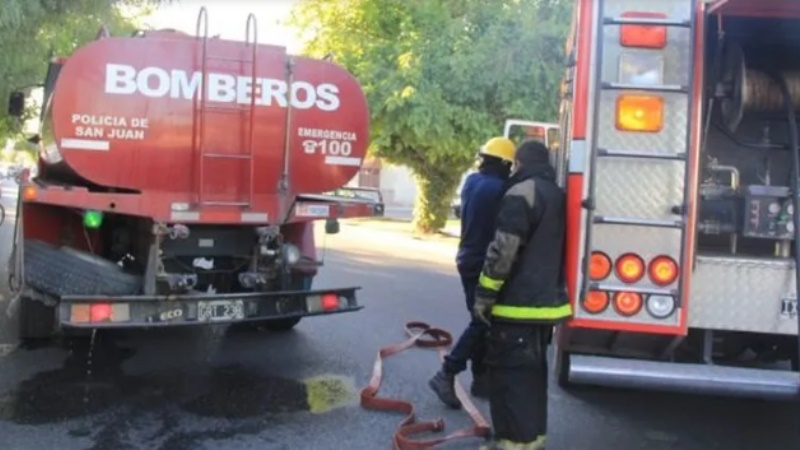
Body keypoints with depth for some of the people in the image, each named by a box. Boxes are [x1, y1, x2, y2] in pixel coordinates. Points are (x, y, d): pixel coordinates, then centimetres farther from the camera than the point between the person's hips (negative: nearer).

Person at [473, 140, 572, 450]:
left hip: (518, 304, -9)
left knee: (510, 373, -4)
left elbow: (503, 251, -19)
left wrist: (484, 295, -13)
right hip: (548, 301, 9)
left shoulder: (521, 193, -14)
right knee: (533, 371, 17)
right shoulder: (557, 195, 15)